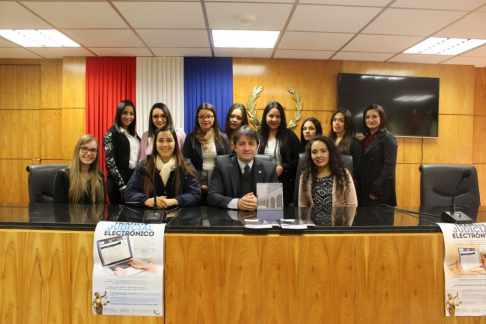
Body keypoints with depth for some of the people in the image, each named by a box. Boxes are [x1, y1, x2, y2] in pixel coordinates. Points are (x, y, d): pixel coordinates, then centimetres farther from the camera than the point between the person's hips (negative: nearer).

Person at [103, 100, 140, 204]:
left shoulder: (134, 134, 14)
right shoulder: (111, 134, -6)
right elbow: (110, 162, -13)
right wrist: (122, 186, -16)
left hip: (134, 179, 6)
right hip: (118, 181, -6)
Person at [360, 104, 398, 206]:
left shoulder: (388, 138, -8)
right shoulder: (366, 140, 14)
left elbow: (389, 167, -16)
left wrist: (376, 191, -18)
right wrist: (360, 189, 6)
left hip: (380, 194, -7)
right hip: (365, 192, 7)